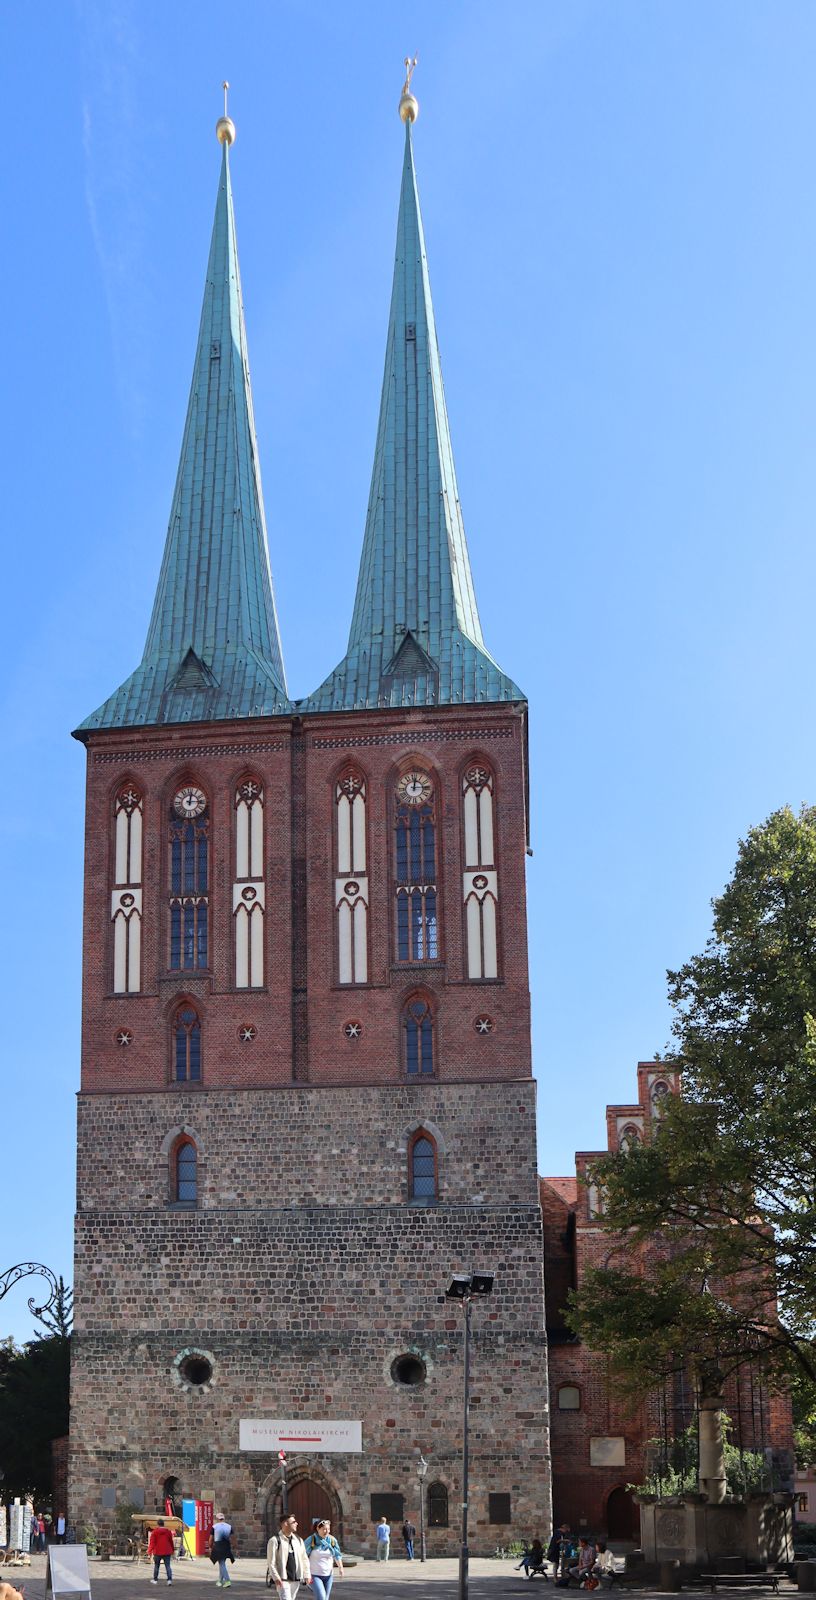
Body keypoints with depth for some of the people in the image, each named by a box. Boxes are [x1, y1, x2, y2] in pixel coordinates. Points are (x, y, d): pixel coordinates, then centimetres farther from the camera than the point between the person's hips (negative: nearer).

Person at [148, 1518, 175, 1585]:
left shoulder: (154, 1532, -3)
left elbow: (152, 1542, -8)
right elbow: (171, 1542, 9)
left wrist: (149, 1550, -7)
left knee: (156, 1565, 15)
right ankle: (169, 1579, -14)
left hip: (157, 1552, -1)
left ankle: (155, 1579, 22)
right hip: (167, 1552, 1)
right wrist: (172, 1550, 20)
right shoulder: (168, 1531, 3)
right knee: (168, 1565, 0)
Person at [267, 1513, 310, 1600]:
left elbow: (304, 1559, 15)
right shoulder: (275, 1540, -8)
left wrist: (307, 1575, 8)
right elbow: (271, 1562, -10)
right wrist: (276, 1578, -18)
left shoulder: (298, 1540, 10)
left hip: (296, 1579, 6)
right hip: (282, 1580, -6)